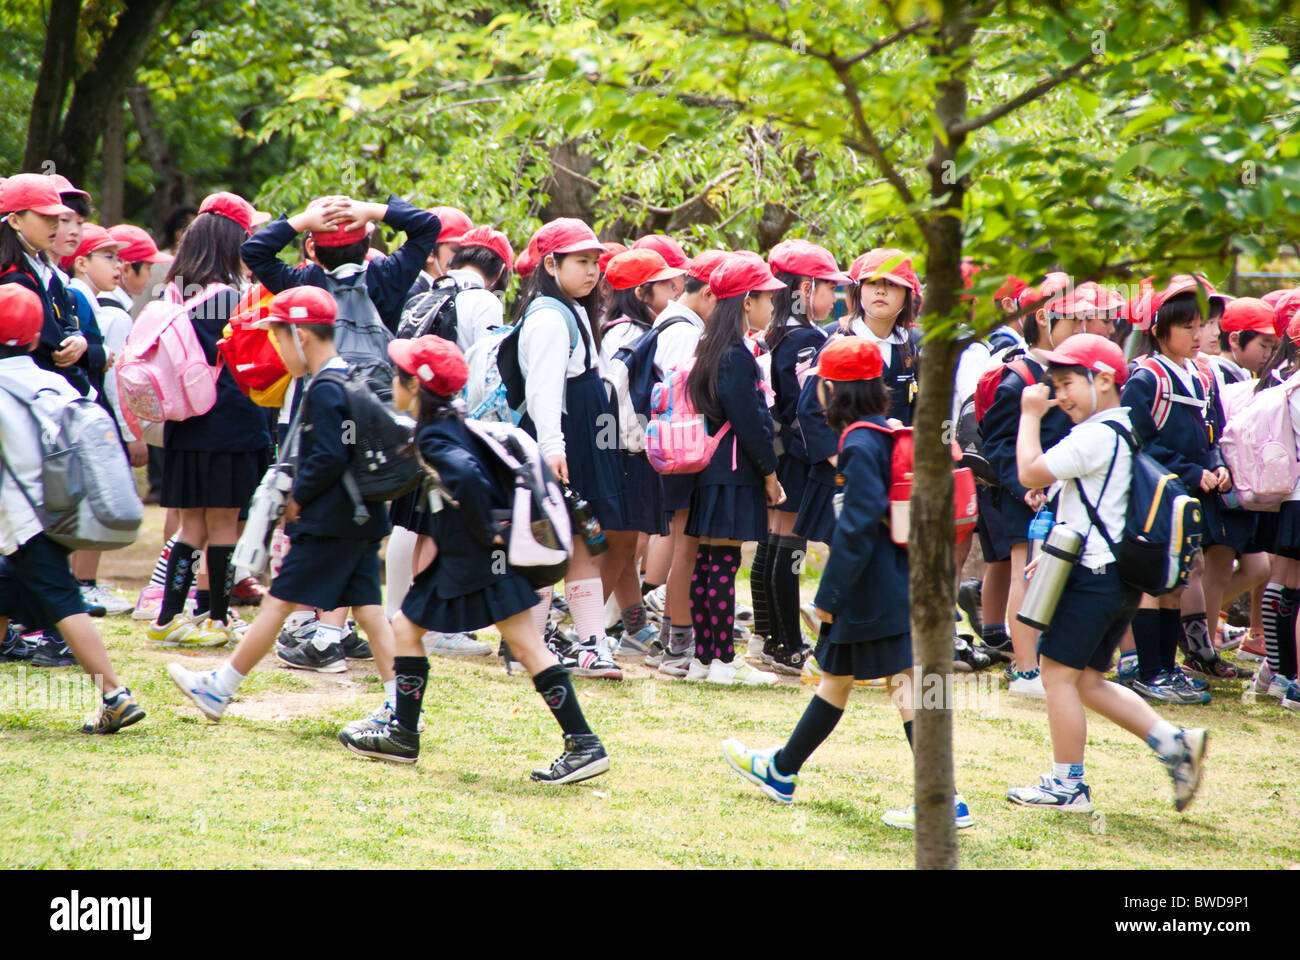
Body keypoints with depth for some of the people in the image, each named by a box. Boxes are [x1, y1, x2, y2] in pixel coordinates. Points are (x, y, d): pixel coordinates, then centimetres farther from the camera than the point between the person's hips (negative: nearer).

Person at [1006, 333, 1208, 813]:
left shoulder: (1096, 436, -16)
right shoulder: (1124, 432, 16)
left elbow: (1030, 472, -17)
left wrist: (1031, 415, -6)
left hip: (1092, 576, -10)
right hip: (1116, 577, 10)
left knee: (1059, 673, -2)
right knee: (1088, 681, 14)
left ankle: (1067, 785, 3)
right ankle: (1174, 743, 7)